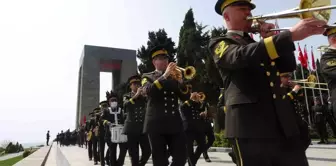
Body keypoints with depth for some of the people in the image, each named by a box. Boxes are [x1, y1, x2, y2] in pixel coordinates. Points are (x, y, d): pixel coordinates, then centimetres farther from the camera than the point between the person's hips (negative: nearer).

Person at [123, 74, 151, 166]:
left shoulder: (144, 95, 14)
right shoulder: (127, 96, 9)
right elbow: (125, 105, -13)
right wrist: (136, 95, -21)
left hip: (144, 127, 2)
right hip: (132, 128, -2)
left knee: (147, 151, 0)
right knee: (134, 154, 0)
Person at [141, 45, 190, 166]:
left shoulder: (174, 76, 17)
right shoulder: (147, 77, 8)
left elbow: (185, 98, 8)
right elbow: (148, 91, -15)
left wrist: (180, 81, -8)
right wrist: (165, 76, -19)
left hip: (175, 123, 4)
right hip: (156, 124, -3)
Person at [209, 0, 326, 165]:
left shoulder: (257, 45, 24)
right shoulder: (219, 43, 3)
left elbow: (288, 65, 19)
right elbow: (241, 56, -20)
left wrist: (273, 39, 4)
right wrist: (291, 34, -26)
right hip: (251, 125, -6)